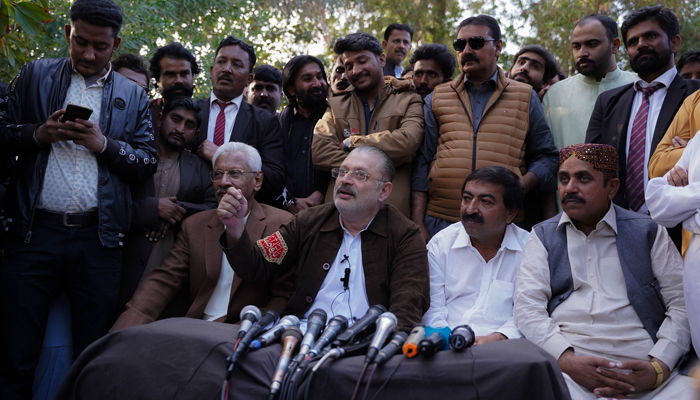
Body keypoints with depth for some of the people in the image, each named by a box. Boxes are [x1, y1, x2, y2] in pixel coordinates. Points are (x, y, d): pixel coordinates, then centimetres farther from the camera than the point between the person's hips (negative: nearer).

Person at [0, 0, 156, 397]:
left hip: (98, 239, 0)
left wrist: (105, 144, -10)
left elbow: (148, 163, 6)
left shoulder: (133, 95, 12)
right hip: (35, 232, 0)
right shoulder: (34, 75, 12)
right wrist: (37, 134, -9)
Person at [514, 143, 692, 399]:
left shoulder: (648, 232, 16)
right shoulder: (543, 237, 16)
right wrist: (567, 360, -12)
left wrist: (659, 368, -7)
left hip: (644, 368, 1)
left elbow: (682, 304, 10)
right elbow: (526, 308, 5)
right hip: (568, 367, 0)